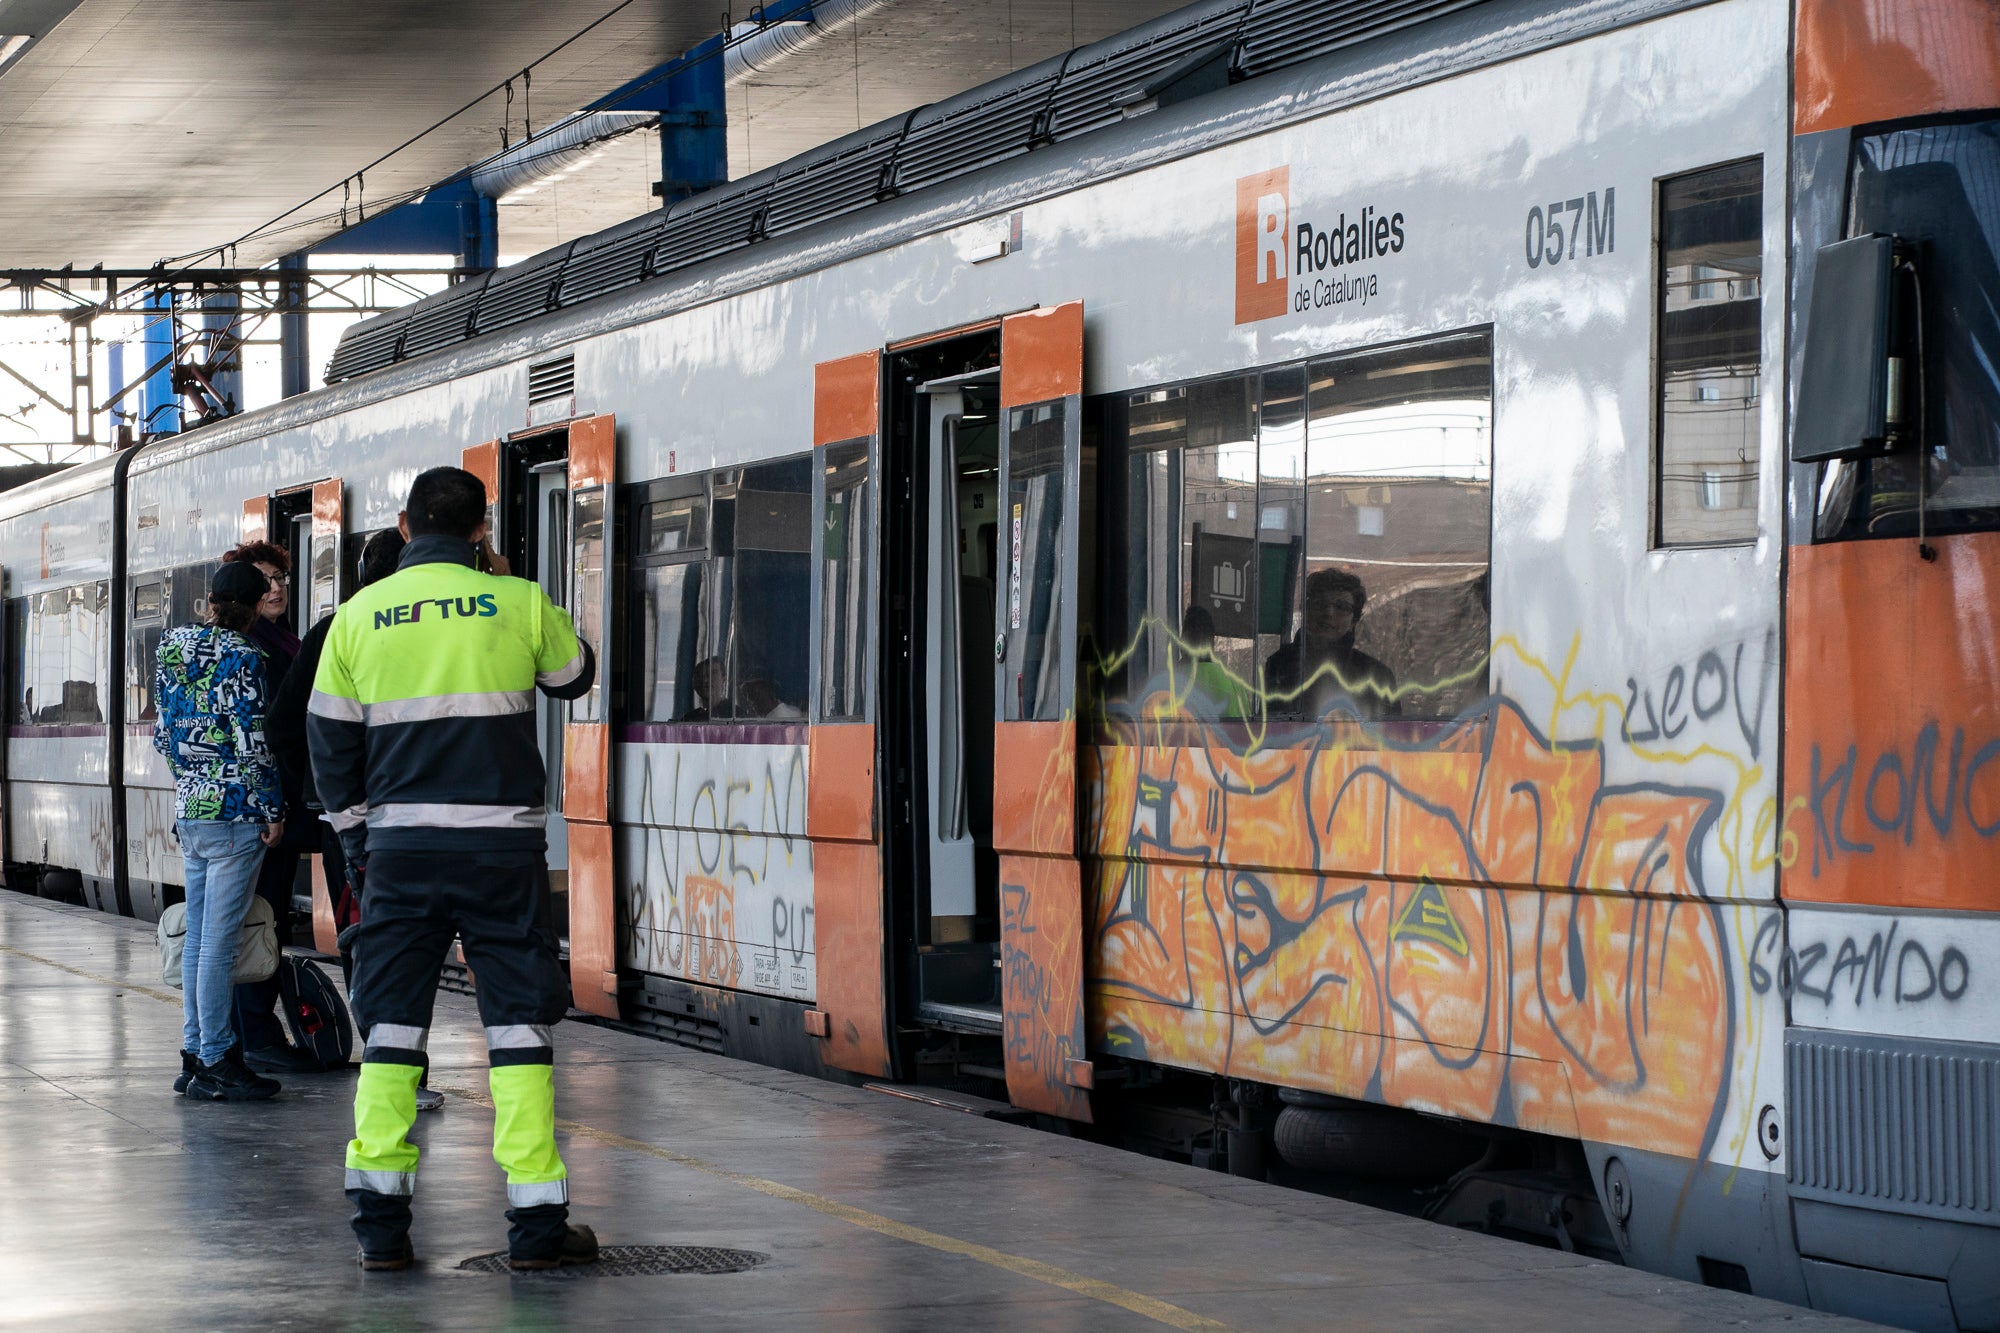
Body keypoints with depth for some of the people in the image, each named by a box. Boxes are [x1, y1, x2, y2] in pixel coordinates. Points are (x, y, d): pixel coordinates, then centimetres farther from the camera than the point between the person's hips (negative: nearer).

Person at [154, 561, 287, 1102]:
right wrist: (273, 810, -8)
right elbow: (252, 741, -15)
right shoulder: (240, 656, -12)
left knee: (197, 938, 12)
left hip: (188, 810, 8)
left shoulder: (173, 651, 11)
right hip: (234, 812, -8)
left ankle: (194, 1055, 15)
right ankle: (215, 1063, -4)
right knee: (220, 941, -6)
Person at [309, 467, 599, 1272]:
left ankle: (381, 1223, 4)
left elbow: (329, 738, 8)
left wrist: (359, 838, 18)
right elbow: (577, 677, 17)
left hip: (400, 844, 2)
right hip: (502, 843, -2)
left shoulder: (359, 616, 4)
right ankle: (537, 1220, 1)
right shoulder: (518, 604, -2)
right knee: (519, 1021, 3)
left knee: (390, 1022, 8)